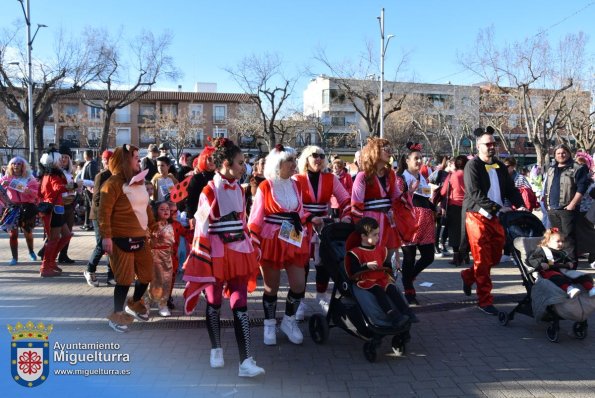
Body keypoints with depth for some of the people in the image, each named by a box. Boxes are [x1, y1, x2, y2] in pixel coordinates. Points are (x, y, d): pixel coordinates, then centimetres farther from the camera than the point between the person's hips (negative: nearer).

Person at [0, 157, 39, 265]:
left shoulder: (30, 178, 4)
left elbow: (37, 192, -2)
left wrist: (29, 191, -22)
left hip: (27, 207, -1)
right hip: (12, 207, 1)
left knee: (28, 232, 9)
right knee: (13, 233, -3)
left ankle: (31, 251, 36)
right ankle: (14, 258, 4)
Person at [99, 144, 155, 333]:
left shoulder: (139, 181, 13)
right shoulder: (114, 183, -14)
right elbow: (104, 212, -17)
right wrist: (106, 236, -22)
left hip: (140, 237, 8)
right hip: (122, 239, -8)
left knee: (146, 274, 15)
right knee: (125, 278, -2)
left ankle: (134, 304, 38)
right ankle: (117, 315, 15)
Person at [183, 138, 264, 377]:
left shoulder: (238, 189, 8)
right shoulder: (210, 191, -11)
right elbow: (201, 228, -12)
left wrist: (250, 253, 17)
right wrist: (200, 261, -13)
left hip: (239, 254, 5)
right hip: (216, 255, -5)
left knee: (240, 306, -1)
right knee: (214, 303, 13)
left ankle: (246, 362, -2)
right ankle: (216, 350, 33)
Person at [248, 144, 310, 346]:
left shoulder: (296, 186, 7)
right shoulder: (265, 187, -8)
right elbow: (256, 218, -7)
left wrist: (305, 239, 10)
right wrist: (253, 245, -9)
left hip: (294, 242, 4)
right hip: (271, 242, -4)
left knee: (299, 286, 2)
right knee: (271, 287, 8)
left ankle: (289, 321, 26)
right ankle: (270, 325, 27)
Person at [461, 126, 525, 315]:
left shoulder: (500, 166, 12)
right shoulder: (472, 166, -8)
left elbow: (511, 189, 9)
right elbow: (475, 194, -17)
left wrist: (520, 206, -10)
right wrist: (498, 208, -23)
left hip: (496, 218, 6)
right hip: (478, 216, -6)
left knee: (495, 257, 11)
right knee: (482, 260, -1)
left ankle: (469, 275, 36)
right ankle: (485, 300, 8)